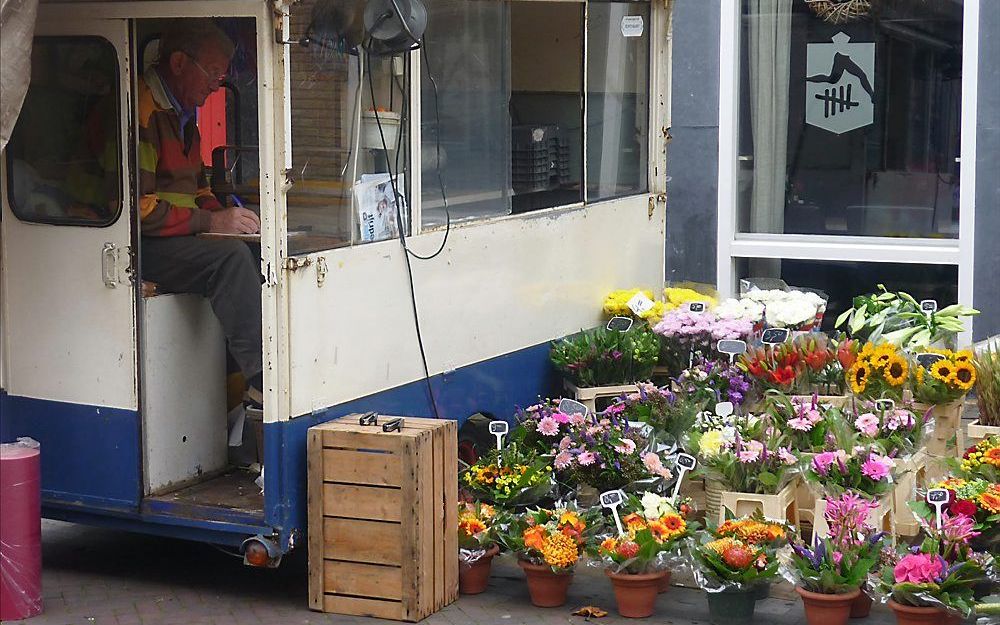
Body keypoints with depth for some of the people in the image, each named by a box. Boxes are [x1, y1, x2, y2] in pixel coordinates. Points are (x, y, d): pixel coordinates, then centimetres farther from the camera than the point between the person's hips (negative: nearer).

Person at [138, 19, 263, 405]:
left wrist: (226, 216, 8)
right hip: (137, 245, -9)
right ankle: (261, 380, -33)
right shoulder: (141, 112, -13)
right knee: (230, 256, -30)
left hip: (179, 240, 9)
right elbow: (134, 208, -20)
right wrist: (210, 221, -17)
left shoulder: (183, 115, 20)